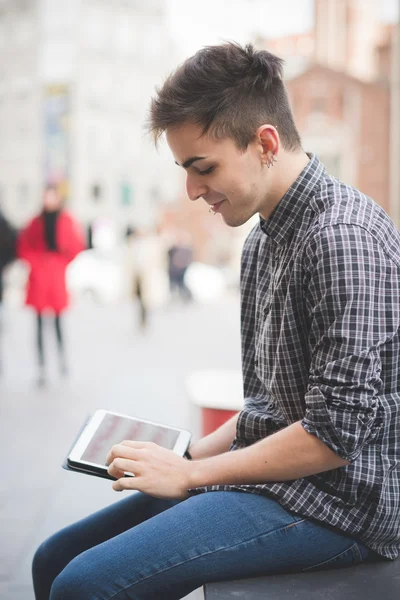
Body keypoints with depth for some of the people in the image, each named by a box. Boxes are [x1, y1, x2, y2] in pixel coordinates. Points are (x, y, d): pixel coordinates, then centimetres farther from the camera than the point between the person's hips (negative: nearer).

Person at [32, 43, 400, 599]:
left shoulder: (344, 236, -18)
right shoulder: (262, 241, 13)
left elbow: (338, 432, -22)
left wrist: (189, 474, -15)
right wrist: (189, 454, 4)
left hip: (334, 499, -9)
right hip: (271, 478, 9)